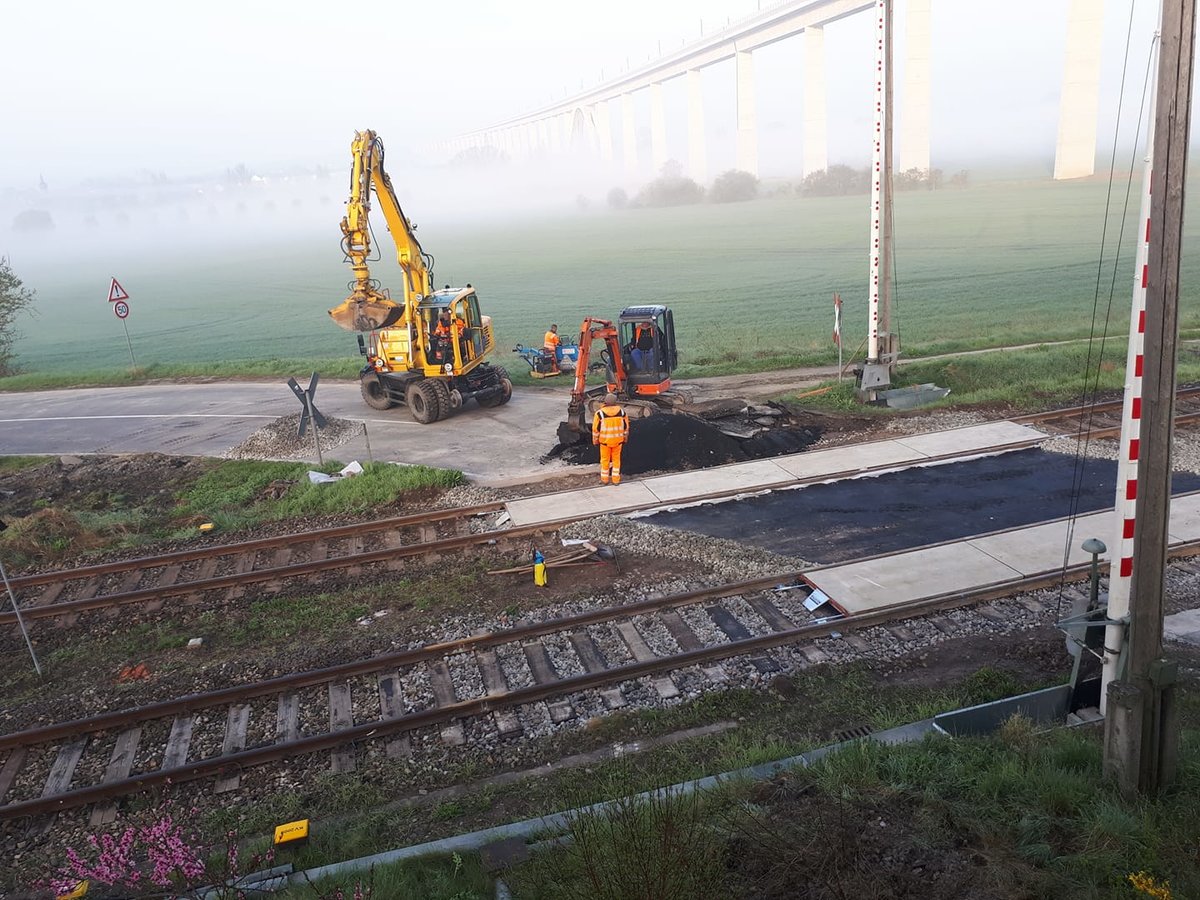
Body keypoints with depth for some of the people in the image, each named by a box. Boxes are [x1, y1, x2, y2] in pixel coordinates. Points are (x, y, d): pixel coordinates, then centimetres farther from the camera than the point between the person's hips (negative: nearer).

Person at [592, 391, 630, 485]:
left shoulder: (600, 413, -14)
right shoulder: (622, 411, -5)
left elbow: (595, 428, -6)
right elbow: (626, 427, 5)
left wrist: (595, 440, 7)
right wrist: (625, 439, 18)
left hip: (605, 441, -2)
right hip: (618, 440, 2)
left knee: (605, 459, 12)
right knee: (616, 459, 14)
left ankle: (604, 479, 22)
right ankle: (616, 479, 18)